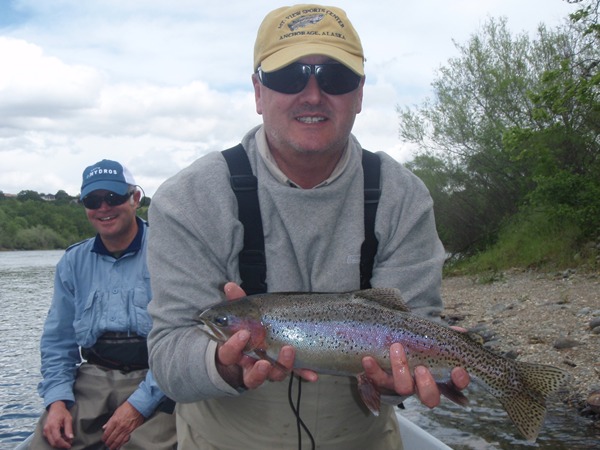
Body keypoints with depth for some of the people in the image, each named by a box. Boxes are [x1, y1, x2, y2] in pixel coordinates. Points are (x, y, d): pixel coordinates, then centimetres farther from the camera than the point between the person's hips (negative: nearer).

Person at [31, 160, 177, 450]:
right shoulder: (73, 262, 13)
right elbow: (57, 341, 16)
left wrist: (139, 404, -16)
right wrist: (57, 401, -1)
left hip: (156, 382, -4)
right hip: (92, 378, 4)